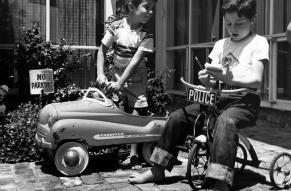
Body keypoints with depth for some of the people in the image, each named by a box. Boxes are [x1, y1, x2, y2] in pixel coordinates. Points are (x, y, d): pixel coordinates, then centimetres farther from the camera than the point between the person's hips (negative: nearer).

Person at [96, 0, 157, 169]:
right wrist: (100, 73, -14)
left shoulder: (146, 35, -12)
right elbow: (102, 51, -2)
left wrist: (120, 83, -23)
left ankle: (133, 155, 3)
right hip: (116, 77, 1)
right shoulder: (116, 27, -9)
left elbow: (136, 60, -18)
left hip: (136, 79, -1)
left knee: (136, 115, -6)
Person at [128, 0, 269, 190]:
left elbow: (257, 79, -13)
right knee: (178, 117, -6)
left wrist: (227, 77, -27)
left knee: (225, 121, -38)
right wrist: (206, 77, -16)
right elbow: (213, 77, 9)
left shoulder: (258, 42, -1)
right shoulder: (221, 44, 15)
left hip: (245, 100, -6)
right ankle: (157, 170, 5)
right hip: (219, 97, 6)